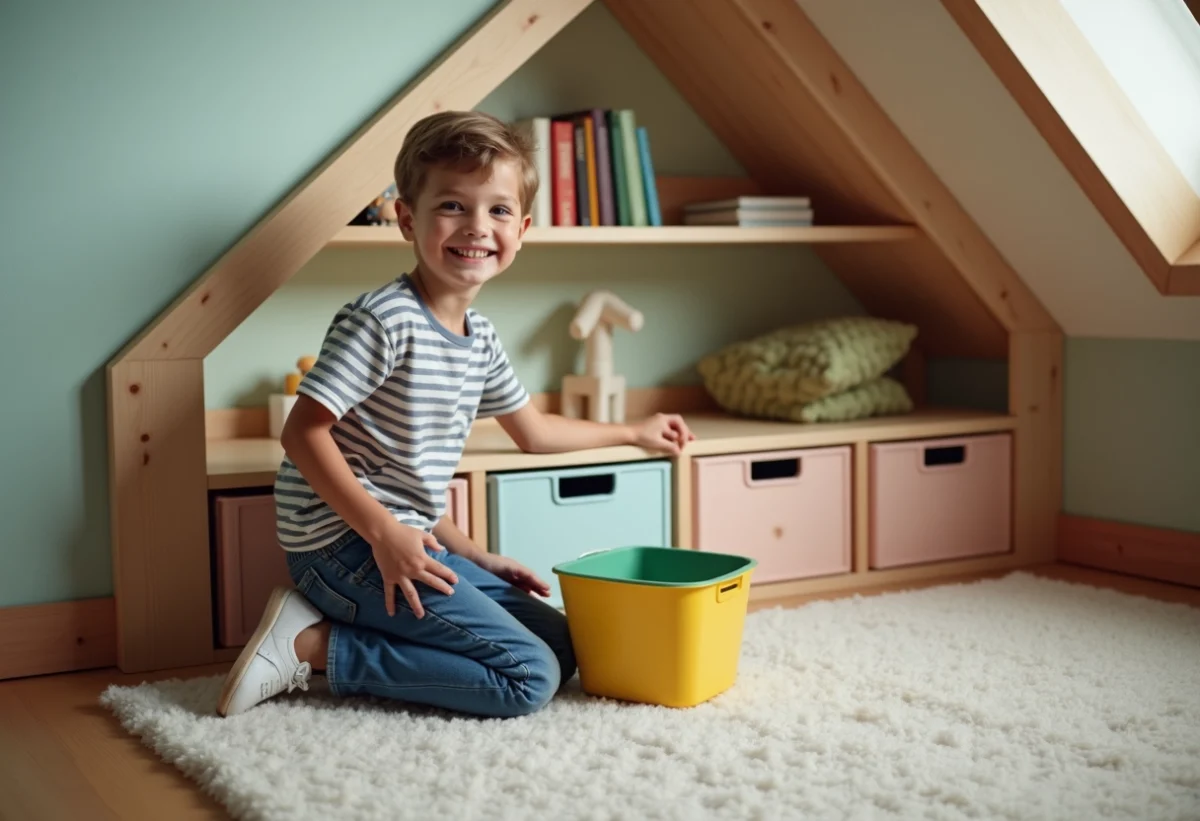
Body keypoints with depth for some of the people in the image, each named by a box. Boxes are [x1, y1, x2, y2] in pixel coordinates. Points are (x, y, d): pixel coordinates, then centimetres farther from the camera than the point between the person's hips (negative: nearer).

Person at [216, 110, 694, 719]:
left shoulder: (480, 339, 10)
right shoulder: (384, 320, -17)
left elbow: (532, 431, 27)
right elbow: (304, 432, -18)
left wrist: (633, 433, 33)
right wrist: (384, 532, -22)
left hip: (409, 538, 9)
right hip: (346, 544, -9)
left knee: (562, 646, 11)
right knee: (530, 677, -12)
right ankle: (314, 644, -9)